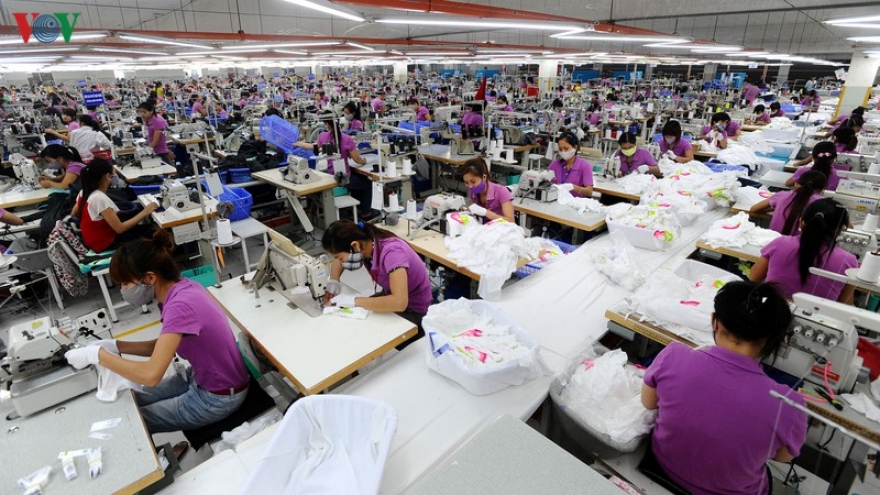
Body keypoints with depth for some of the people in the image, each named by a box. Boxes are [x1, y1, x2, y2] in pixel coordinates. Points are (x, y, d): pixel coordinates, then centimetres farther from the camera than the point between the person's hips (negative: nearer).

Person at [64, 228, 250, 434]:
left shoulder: (180, 305, -31)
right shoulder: (179, 288, -4)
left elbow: (151, 374, -34)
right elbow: (163, 347, 9)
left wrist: (96, 355, -23)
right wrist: (116, 345, -2)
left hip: (219, 396, -7)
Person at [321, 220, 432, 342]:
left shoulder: (391, 252, -34)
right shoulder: (364, 243, -13)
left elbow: (399, 302, -46)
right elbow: (339, 260, 9)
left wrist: (354, 301, -38)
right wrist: (333, 281, -11)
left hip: (413, 310, -7)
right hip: (391, 295, 7)